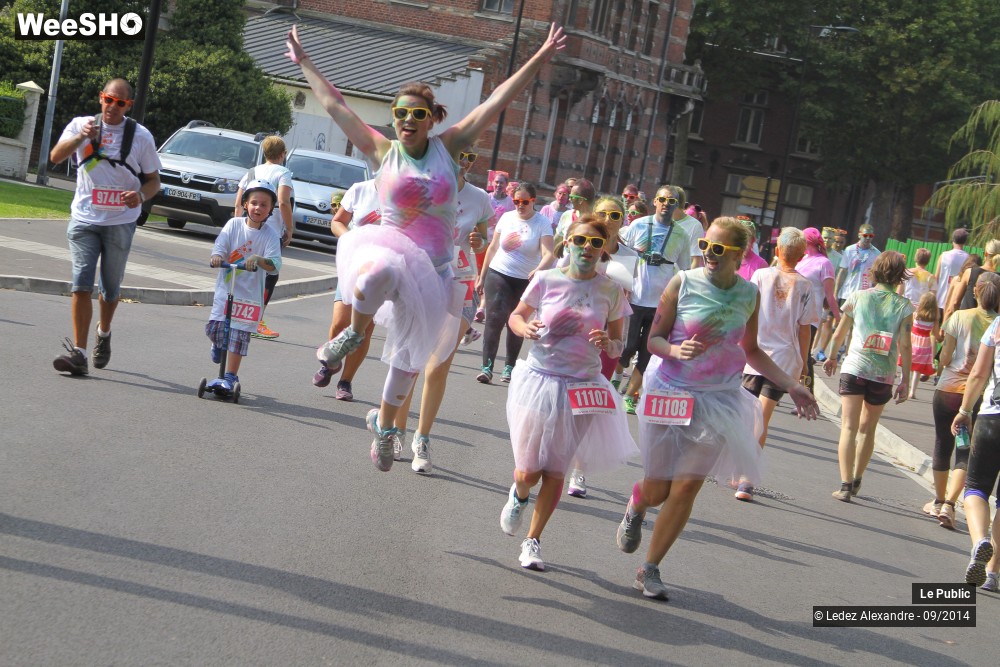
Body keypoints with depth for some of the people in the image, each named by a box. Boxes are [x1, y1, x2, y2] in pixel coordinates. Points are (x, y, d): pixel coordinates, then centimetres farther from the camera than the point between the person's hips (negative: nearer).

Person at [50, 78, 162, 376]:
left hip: (120, 222, 1)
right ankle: (78, 353, -13)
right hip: (84, 219, 0)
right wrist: (81, 137, -29)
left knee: (110, 288, 11)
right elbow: (56, 156, -11)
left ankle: (104, 333, 40)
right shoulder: (81, 125, 3)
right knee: (81, 285, -12)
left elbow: (154, 180, 7)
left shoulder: (141, 136, 2)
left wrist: (141, 195, -15)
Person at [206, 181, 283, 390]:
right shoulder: (234, 224, 0)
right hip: (226, 288, 2)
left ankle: (230, 377, 8)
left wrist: (258, 259, -35)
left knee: (238, 335, -3)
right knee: (213, 328, -4)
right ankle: (219, 344, 33)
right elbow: (220, 244, -9)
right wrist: (217, 255, -32)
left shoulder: (270, 235, -6)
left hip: (250, 293, -2)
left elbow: (275, 265, -16)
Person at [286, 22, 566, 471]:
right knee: (378, 273, -42)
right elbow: (334, 105, 6)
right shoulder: (382, 151, 0)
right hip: (389, 248, -3)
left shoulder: (448, 147, 2)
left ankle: (384, 424, 38)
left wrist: (540, 59, -4)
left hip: (433, 269, 3)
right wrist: (303, 64, 12)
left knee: (410, 357, 12)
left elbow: (499, 100, -1)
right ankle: (354, 334, -12)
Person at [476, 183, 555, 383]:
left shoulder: (542, 223, -7)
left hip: (525, 281, -1)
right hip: (498, 275, 1)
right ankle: (487, 367, -14)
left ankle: (510, 367, 21)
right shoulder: (507, 218, 4)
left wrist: (539, 270, -40)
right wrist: (482, 277, 12)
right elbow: (493, 248, 12)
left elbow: (548, 254, -19)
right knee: (494, 318, -11)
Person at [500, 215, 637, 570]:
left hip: (582, 390, 1)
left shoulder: (611, 291, -3)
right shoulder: (546, 280, -6)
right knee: (528, 472, 4)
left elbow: (618, 344, 6)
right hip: (540, 380, -1)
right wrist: (525, 329, -13)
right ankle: (518, 496, 42)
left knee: (554, 473, 6)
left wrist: (607, 344, -17)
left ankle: (533, 541, 24)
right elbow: (517, 315, 9)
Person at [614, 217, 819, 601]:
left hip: (718, 400, 2)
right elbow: (654, 338, -5)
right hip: (670, 393, -2)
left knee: (685, 488, -5)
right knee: (656, 490, 4)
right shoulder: (683, 283, -8)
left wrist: (790, 386, 9)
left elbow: (750, 350, 15)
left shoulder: (749, 294, 1)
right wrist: (676, 350, -27)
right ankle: (635, 509, 43)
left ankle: (650, 570, 10)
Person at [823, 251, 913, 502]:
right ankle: (856, 480, 26)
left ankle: (846, 485, -13)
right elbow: (905, 346, -4)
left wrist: (832, 357, 26)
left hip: (854, 369, -1)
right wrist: (906, 380, 2)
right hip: (883, 375, 1)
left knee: (849, 428, -3)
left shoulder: (858, 297, 1)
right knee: (868, 429, 18)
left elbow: (839, 333, 9)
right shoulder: (904, 306, -1)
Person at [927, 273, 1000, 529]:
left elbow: (944, 358, -7)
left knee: (943, 446, 15)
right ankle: (949, 504, -9)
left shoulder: (960, 317, -8)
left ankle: (939, 501, 27)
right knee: (966, 453, 6)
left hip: (949, 390, 0)